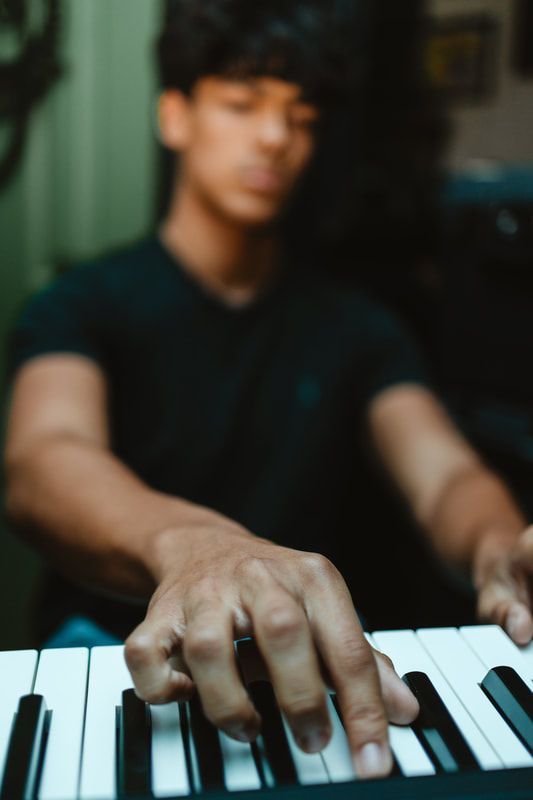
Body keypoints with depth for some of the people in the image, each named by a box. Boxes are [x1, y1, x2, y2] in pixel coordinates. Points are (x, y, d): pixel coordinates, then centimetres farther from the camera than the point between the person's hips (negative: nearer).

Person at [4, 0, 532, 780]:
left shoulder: (355, 326, 7)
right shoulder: (84, 306, -4)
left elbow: (447, 476, -9)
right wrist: (187, 541, -48)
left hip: (311, 659, 4)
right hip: (125, 650, -2)